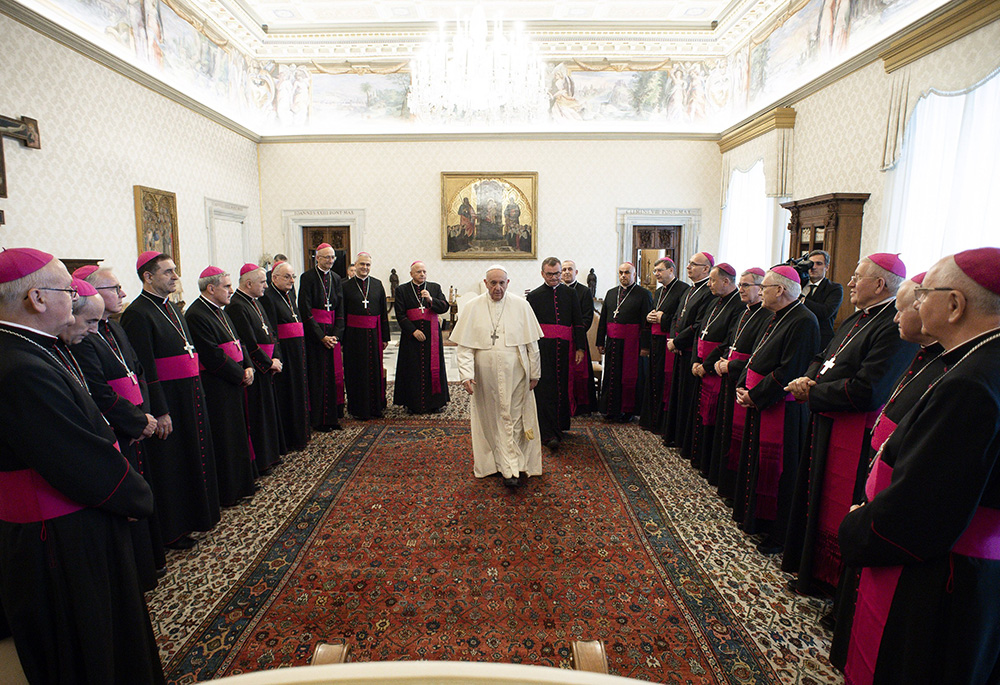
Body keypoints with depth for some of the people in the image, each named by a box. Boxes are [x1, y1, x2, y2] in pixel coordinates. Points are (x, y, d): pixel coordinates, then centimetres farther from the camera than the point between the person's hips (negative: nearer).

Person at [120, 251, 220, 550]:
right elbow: (145, 368, -19)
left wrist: (198, 391, 16)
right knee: (170, 464, 4)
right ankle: (172, 531, 21)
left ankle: (195, 516, 35)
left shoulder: (171, 307, 13)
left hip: (190, 395, 9)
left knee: (193, 456, 18)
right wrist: (160, 412, -21)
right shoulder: (138, 313, -15)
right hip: (166, 399, -9)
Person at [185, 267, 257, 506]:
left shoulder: (219, 312, 13)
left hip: (233, 384, 10)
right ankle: (226, 493, 16)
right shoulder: (196, 315, -18)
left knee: (238, 434, 18)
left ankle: (242, 482, 32)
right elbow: (213, 357, -23)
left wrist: (247, 367, 0)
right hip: (216, 389, -10)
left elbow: (237, 342, 15)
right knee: (224, 439, 1)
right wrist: (240, 375, -15)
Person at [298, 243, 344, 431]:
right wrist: (321, 336, -15)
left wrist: (336, 334, -4)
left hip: (333, 332, 5)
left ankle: (333, 417, 16)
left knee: (335, 373, 6)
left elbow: (340, 310, 9)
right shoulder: (308, 278, -6)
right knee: (318, 376, -1)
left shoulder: (336, 279, 10)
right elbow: (305, 310, -11)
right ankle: (319, 420, 10)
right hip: (314, 332, -5)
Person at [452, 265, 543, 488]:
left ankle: (510, 468, 9)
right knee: (490, 419, 10)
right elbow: (464, 346, -3)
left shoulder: (521, 306, -1)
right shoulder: (472, 308, -1)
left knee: (513, 418, 2)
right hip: (485, 377, 1)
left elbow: (532, 343, 3)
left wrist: (534, 373, 3)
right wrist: (466, 375, -12)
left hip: (514, 375, -1)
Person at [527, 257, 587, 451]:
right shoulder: (534, 296, 4)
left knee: (562, 387, 10)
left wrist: (580, 348, 6)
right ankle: (550, 434, -5)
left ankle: (560, 425, 29)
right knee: (545, 389, -6)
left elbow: (578, 323, 11)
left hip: (564, 348, 3)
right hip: (543, 349, -3)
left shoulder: (570, 294, 11)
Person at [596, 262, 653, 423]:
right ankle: (611, 409, 21)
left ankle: (628, 410, 16)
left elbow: (647, 322, -8)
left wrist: (645, 346, -13)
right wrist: (601, 342, 9)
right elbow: (603, 319, 14)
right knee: (612, 375, 9)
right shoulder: (611, 293, 13)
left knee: (630, 377, 2)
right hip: (613, 342, 5)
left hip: (632, 342, -5)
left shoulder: (643, 294, -3)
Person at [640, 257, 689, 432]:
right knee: (654, 380, 12)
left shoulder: (683, 289, -9)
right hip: (655, 342, 8)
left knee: (667, 381, -4)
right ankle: (651, 419, 21)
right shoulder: (658, 292, 19)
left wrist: (663, 319, -14)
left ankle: (665, 423, 5)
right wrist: (649, 317, 4)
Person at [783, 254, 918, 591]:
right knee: (818, 496, 21)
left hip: (855, 437, -9)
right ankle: (807, 562, 40)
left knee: (836, 505, 6)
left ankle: (828, 579, 26)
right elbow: (823, 357, 16)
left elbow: (867, 392, -29)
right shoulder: (858, 319, 11)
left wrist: (813, 393, -16)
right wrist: (809, 378, -6)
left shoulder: (896, 329, -21)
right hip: (826, 427, 10)